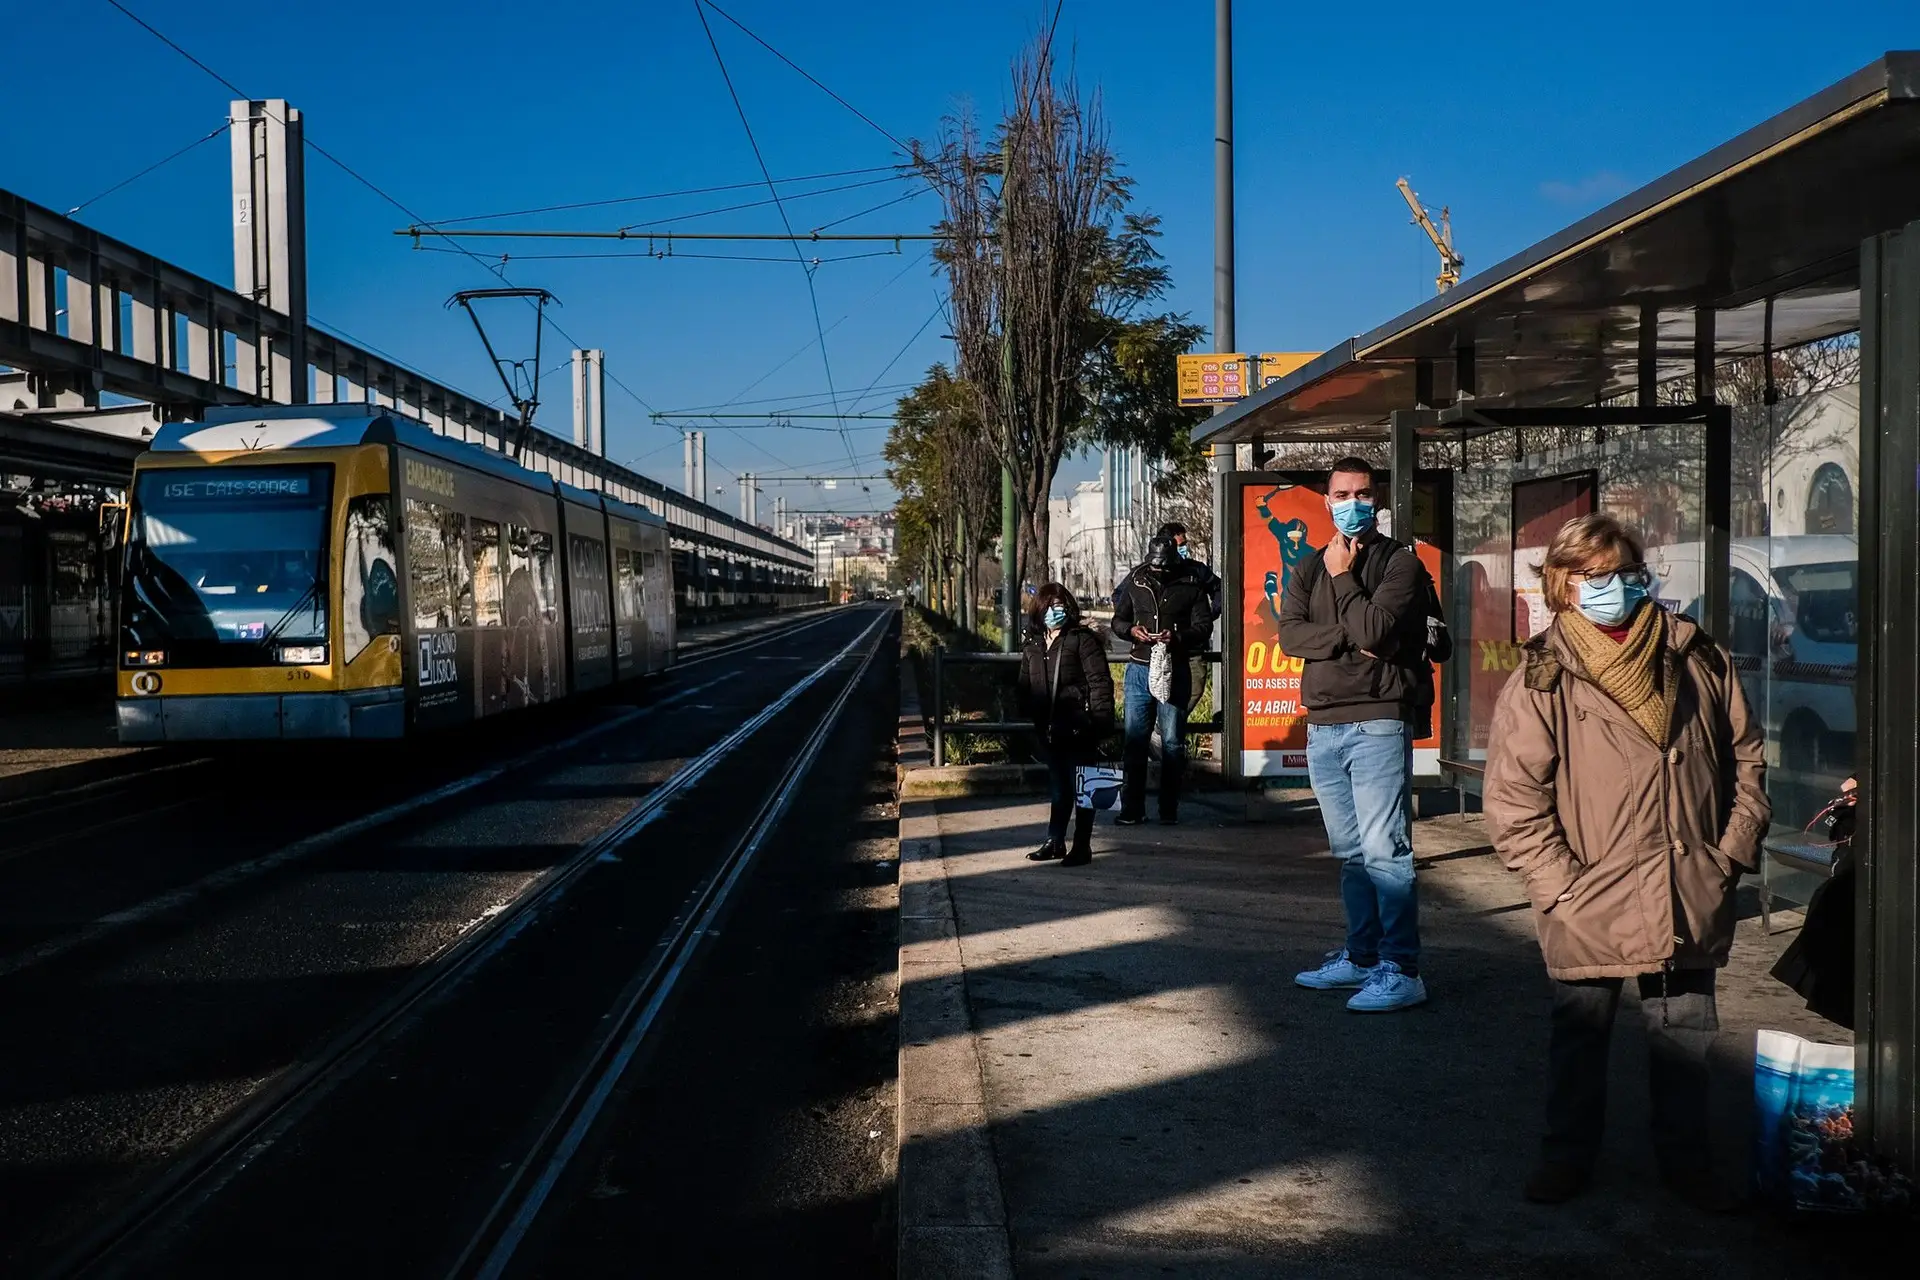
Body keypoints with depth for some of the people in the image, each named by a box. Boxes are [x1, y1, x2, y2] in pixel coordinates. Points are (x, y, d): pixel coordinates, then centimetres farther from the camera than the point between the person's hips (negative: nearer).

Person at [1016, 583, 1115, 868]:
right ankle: (1055, 842, 24)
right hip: (1049, 730, 6)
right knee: (1058, 788, 16)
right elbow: (1026, 686, 21)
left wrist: (1100, 721, -17)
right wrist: (1028, 715, 12)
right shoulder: (1032, 646, 13)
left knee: (1081, 788, 1)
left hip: (1079, 730, -6)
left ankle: (1082, 847, 7)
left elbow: (1099, 682, -11)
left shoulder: (1083, 640, -7)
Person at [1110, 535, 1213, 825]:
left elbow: (1204, 627, -1)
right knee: (1135, 739, 1)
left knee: (1173, 741, 2)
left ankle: (1169, 809, 9)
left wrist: (1177, 636, -19)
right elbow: (1117, 619, 14)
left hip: (1175, 670, -2)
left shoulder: (1191, 586, 0)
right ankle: (1132, 808, 6)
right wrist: (1132, 630, -8)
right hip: (1139, 669, 2)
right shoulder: (1135, 582, 7)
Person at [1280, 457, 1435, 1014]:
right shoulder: (1309, 569, 15)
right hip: (1323, 726, 6)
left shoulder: (1400, 563, -2)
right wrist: (1349, 640, -12)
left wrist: (1343, 576, -5)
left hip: (1378, 722, -6)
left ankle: (1402, 970, -6)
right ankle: (1361, 957, 22)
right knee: (1350, 852, 13)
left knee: (1385, 850, -10)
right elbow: (1289, 635, 0)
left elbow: (1373, 629, -16)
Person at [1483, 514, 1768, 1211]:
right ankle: (1568, 1151, 30)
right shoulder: (1543, 680, -8)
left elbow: (1746, 756, 12)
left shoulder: (1700, 661, 3)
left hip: (1691, 903, 3)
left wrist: (1734, 850, 4)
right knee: (1581, 1031, 13)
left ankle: (1685, 1154, 32)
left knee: (1685, 1033, 15)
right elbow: (1513, 801, -9)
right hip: (1589, 909, -2)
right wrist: (1563, 885, -13)